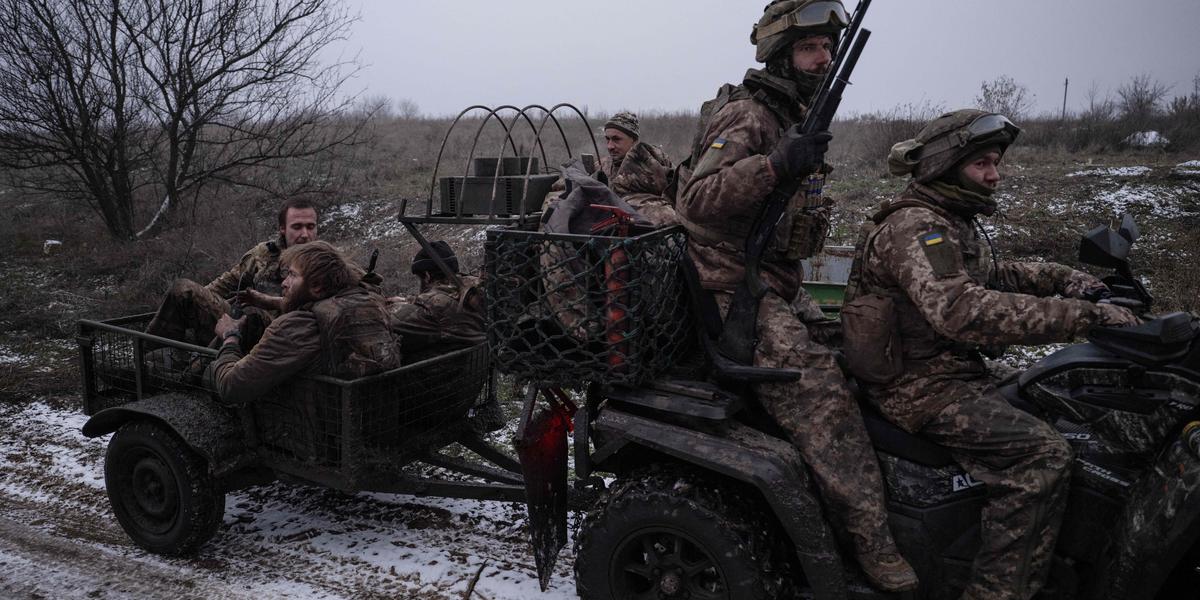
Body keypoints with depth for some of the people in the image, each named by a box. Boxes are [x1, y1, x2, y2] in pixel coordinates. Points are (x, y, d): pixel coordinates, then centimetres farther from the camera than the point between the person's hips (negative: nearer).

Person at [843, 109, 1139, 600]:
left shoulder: (956, 223, 15)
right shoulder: (915, 227, -20)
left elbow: (993, 274, 29)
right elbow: (960, 310, -35)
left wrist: (1059, 278, 9)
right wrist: (1082, 316, -35)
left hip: (960, 371, 11)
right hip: (922, 388, -10)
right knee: (1043, 455, -22)